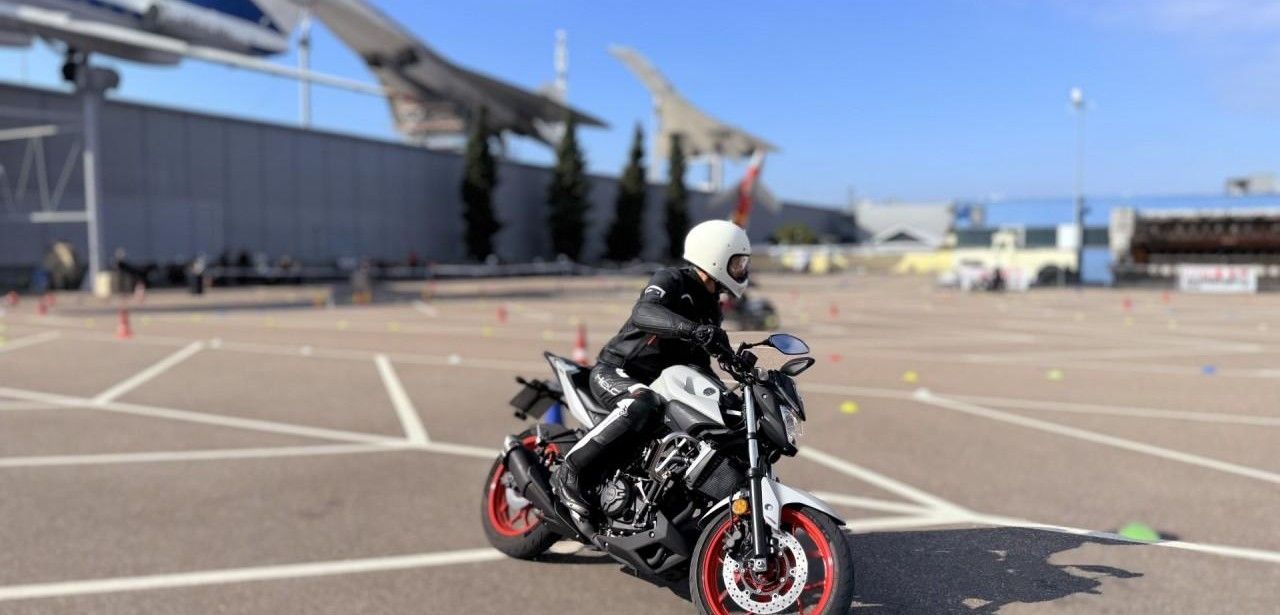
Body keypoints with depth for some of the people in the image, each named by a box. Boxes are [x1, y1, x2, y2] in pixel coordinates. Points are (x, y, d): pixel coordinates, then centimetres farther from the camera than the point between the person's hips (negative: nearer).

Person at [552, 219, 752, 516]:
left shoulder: (711, 308, 14)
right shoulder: (671, 279, -13)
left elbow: (699, 363, 17)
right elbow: (643, 312, -35)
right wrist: (691, 329, -50)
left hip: (659, 383, 9)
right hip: (614, 372, -9)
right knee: (642, 406, -40)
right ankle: (569, 471, -27)